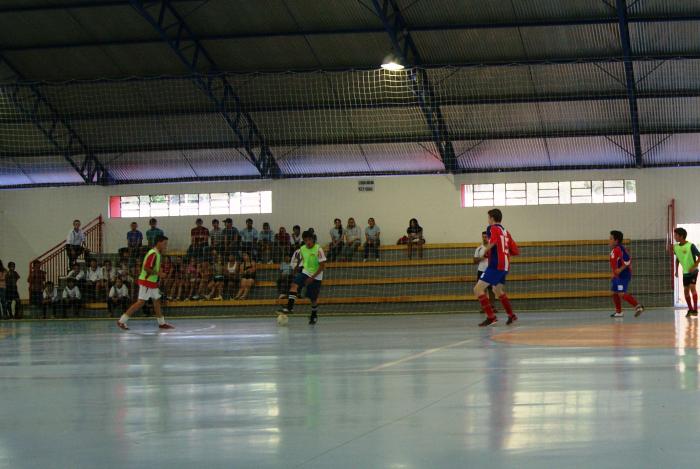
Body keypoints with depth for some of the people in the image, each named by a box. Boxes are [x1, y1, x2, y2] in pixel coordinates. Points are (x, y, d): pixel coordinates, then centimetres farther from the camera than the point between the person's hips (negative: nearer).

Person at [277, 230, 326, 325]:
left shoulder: (318, 249, -16)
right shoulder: (302, 249, -1)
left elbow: (322, 265, -16)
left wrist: (312, 277, -19)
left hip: (316, 276, -4)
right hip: (305, 272, 4)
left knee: (314, 298, 5)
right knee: (294, 285, -23)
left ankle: (314, 315, 31)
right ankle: (290, 307, -29)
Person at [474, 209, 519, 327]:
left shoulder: (493, 228, -4)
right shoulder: (505, 232, 18)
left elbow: (492, 242, -26)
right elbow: (516, 251, 17)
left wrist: (485, 249, -9)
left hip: (496, 265, -9)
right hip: (505, 266, 9)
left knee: (478, 289, -10)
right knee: (498, 290, 30)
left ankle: (491, 317, -19)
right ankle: (511, 315, 35)